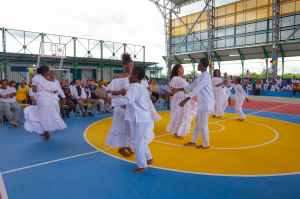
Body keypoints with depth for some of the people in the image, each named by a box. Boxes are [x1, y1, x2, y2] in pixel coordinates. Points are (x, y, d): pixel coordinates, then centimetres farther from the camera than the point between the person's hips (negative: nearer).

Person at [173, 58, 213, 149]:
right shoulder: (201, 76, 16)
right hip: (202, 104, 10)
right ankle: (193, 142, 25)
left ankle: (205, 145, 12)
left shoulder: (205, 75, -16)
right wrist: (178, 89, 22)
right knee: (197, 123, 14)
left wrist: (186, 100, -30)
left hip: (206, 104, -10)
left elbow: (197, 89, -25)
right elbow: (192, 86, 21)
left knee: (202, 124, -2)